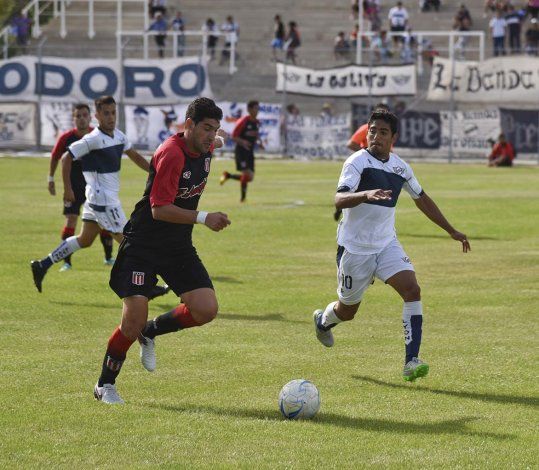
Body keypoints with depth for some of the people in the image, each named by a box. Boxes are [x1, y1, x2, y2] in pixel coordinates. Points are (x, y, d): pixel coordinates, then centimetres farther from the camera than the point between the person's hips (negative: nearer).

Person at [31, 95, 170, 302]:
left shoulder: (118, 135, 8)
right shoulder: (93, 139, -17)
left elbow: (135, 156, 20)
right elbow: (66, 158, -13)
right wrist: (68, 189, -14)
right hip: (103, 198, -10)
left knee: (85, 239, 15)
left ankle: (43, 265, 22)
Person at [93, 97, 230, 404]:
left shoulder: (205, 147, 2)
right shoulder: (171, 154, -22)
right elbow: (159, 209, -26)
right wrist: (203, 218, -29)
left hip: (179, 247, 7)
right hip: (143, 244, -7)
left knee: (206, 310, -10)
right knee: (135, 319, -13)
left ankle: (150, 333, 17)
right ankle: (105, 385, 8)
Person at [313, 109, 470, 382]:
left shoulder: (400, 167, 4)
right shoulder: (357, 162, -14)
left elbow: (421, 199, 21)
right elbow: (339, 200, -29)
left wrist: (451, 231, 23)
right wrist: (366, 194, -49)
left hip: (387, 245, 4)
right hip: (354, 247, -4)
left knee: (412, 290, -19)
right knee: (347, 311, 10)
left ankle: (411, 362, -20)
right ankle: (323, 320, 48)